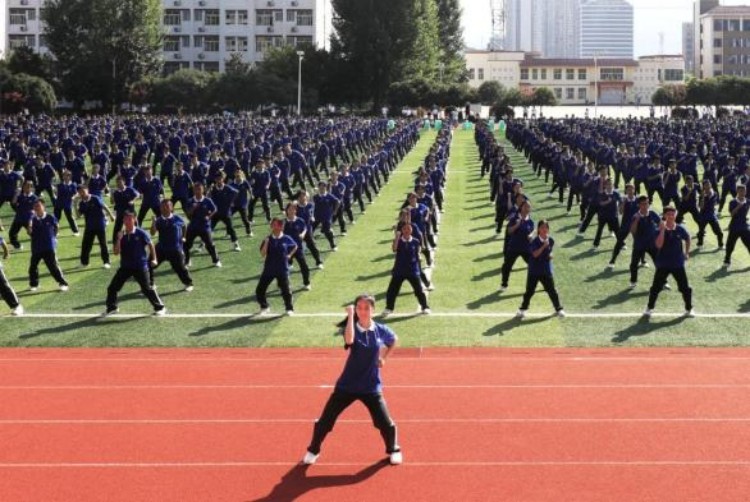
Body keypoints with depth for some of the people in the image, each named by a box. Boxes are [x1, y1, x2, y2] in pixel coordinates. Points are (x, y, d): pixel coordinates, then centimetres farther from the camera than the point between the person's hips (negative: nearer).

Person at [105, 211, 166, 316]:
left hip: (140, 267, -4)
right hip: (125, 267, 5)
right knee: (112, 287, 5)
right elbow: (116, 252, -3)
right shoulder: (121, 235, 1)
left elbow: (150, 244, 3)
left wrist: (154, 259, 5)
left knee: (147, 288, -4)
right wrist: (119, 240, -16)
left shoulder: (141, 233, -10)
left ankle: (160, 307, 7)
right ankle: (111, 307, 22)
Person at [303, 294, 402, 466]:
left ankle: (393, 450, 28)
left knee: (385, 423, -1)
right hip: (347, 385, -1)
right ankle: (313, 450, 25)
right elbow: (349, 340, -37)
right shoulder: (352, 328, -11)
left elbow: (394, 340, 20)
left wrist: (384, 358, 9)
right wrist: (350, 315, -32)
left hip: (371, 387, 1)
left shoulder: (381, 330, -4)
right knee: (325, 420, 2)